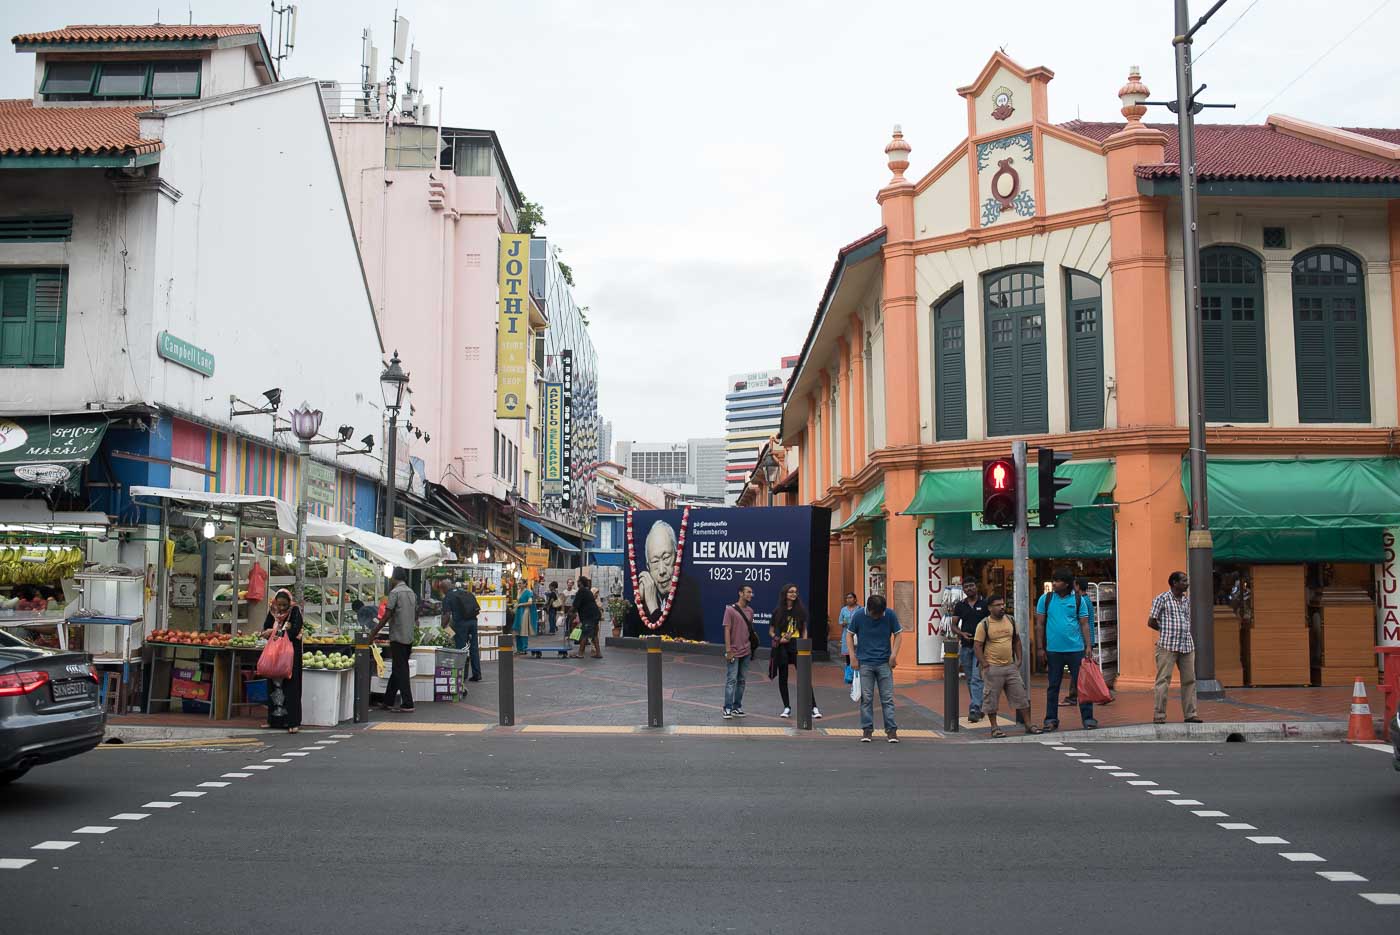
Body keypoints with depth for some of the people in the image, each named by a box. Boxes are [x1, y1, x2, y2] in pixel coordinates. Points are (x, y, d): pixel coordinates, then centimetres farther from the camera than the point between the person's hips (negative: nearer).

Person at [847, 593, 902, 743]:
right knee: (866, 698, 3)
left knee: (888, 697, 1)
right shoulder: (859, 616, -9)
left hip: (884, 662, 0)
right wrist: (853, 656, -3)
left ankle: (891, 730, 5)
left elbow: (897, 634, 3)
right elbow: (850, 635, 3)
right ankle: (867, 730, 11)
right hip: (865, 663, 0)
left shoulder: (890, 615, -8)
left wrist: (894, 654, -7)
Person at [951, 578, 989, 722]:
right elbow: (954, 625, 11)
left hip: (980, 645, -4)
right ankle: (978, 708, 21)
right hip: (965, 646, 4)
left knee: (977, 678, -13)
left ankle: (974, 709, -18)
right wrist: (962, 633, -9)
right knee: (970, 679, 10)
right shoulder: (960, 606, 9)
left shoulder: (985, 603, 0)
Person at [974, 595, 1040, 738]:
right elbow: (977, 646, -8)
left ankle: (1028, 724, 14)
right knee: (992, 698, 0)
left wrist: (1019, 660, 10)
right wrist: (984, 665, -14)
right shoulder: (983, 624, -8)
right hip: (992, 668, -5)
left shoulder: (1011, 621, 9)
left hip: (1010, 666, 5)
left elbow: (1017, 641, 18)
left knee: (1021, 696, 6)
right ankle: (994, 727, 11)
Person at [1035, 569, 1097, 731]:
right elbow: (1039, 625, 5)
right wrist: (1040, 648, 0)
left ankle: (1088, 718, 7)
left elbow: (1084, 625, 3)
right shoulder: (1045, 599, 3)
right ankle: (1051, 720, 13)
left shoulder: (1078, 600, 2)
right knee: (1053, 686, 6)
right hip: (1053, 650, 1)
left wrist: (1088, 646, -6)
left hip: (1076, 649, -1)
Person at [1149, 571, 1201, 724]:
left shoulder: (1187, 600, 15)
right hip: (1167, 646, -6)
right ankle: (1159, 716, -3)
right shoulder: (1162, 599, -4)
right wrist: (1166, 631, 5)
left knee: (1189, 680, 6)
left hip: (1187, 646, 6)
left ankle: (1190, 714, 13)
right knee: (1163, 681, -5)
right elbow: (1151, 622, -3)